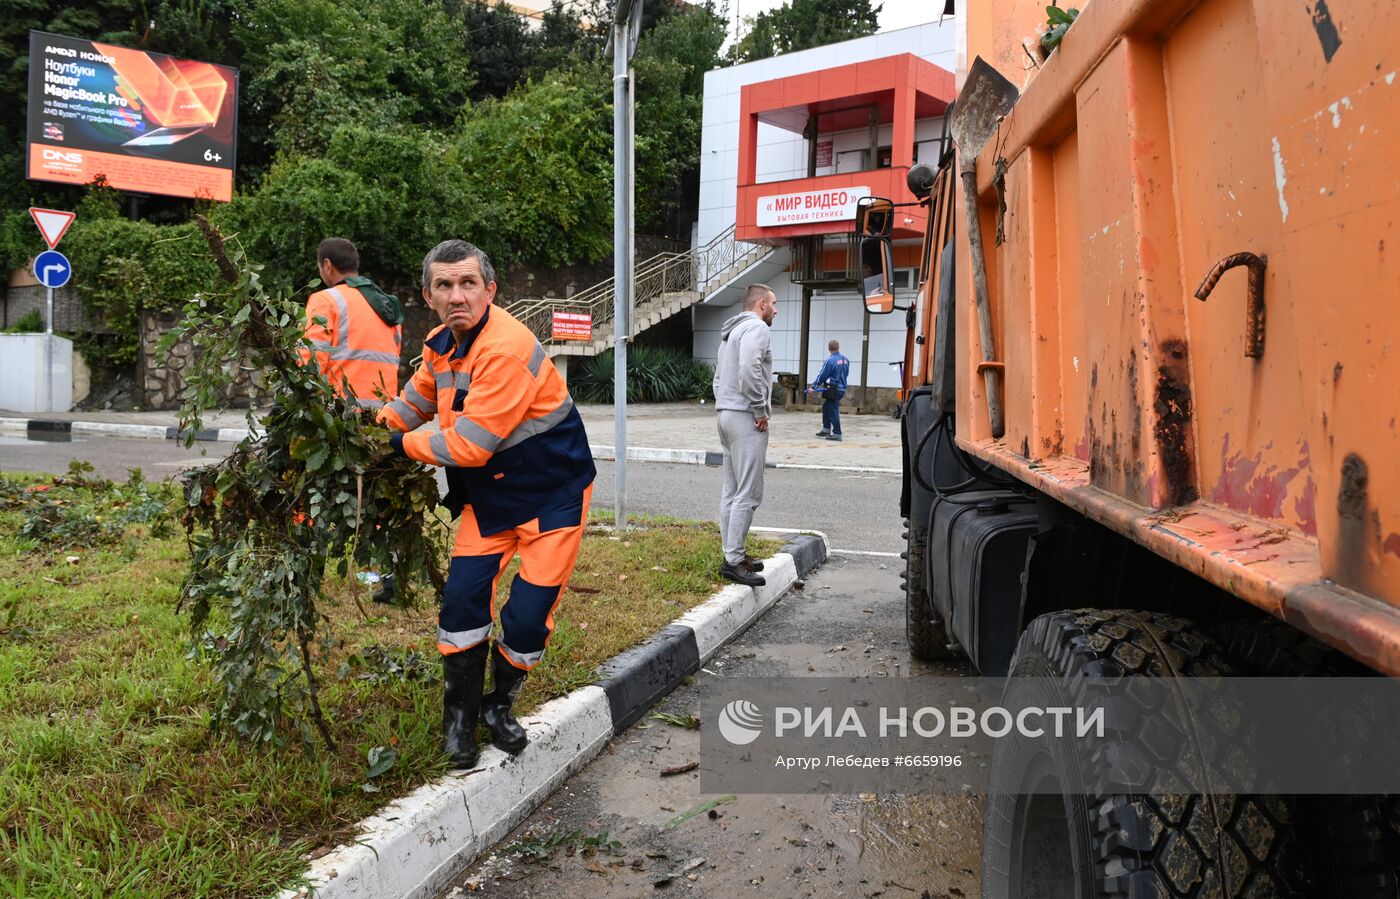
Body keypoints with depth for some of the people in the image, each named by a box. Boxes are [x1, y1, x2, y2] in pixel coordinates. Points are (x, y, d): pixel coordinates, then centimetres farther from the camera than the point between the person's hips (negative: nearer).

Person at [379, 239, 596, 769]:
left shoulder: (508, 349, -29)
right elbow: (412, 403, 17)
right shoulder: (441, 345, -2)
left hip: (552, 496, -6)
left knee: (528, 616, -4)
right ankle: (460, 715, 19)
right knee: (463, 599, 0)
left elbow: (468, 446, -29)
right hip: (488, 494, 7)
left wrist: (401, 444, -14)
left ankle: (499, 705, 24)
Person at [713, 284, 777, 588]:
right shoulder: (757, 327, -10)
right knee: (748, 494, -9)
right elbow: (749, 370, -24)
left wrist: (724, 405, 17)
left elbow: (719, 375, 24)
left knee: (731, 491, 12)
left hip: (726, 415, 10)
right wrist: (761, 410, -16)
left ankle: (732, 554, 18)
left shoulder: (731, 332, 22)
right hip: (746, 418, -10)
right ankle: (734, 560, -8)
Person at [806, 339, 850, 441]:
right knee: (826, 407, 20)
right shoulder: (846, 360, 6)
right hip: (842, 388, 8)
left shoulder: (830, 360, -17)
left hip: (834, 390, -8)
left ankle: (837, 434, 1)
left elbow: (822, 376, -13)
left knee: (833, 411, -2)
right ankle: (826, 429, 25)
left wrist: (813, 387, -5)